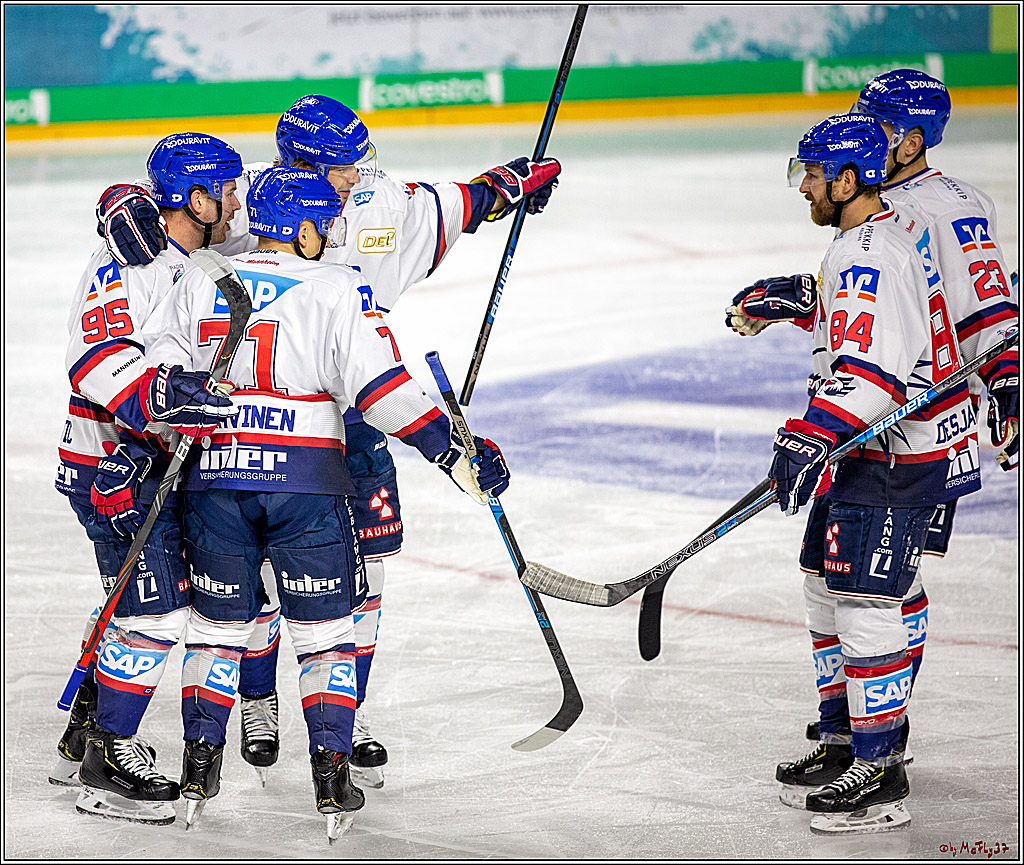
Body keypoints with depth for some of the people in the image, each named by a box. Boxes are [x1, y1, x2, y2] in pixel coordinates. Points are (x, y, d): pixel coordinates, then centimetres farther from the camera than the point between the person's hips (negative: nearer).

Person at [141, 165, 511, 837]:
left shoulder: (197, 286, 8)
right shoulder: (336, 289, -4)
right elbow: (380, 386, -12)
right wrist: (456, 450, -10)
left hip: (215, 478, 4)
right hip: (307, 478, -3)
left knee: (219, 622, 18)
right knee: (326, 628, 8)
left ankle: (199, 766, 18)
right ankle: (331, 773, 4)